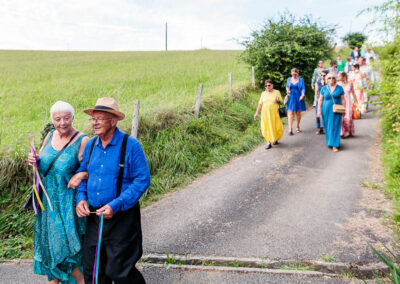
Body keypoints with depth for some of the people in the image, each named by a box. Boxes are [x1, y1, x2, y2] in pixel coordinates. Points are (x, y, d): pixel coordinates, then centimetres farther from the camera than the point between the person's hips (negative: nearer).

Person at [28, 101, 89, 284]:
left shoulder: (82, 141, -14)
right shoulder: (50, 136, 4)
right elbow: (42, 160, 18)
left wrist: (82, 175, -29)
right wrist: (34, 161, -3)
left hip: (69, 203, -6)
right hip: (48, 201, 7)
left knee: (67, 246, -3)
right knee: (50, 242, 17)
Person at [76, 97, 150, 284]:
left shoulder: (130, 145, -12)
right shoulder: (90, 145, 5)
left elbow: (142, 180, -13)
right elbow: (81, 173, 16)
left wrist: (115, 205, -21)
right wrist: (80, 198, -3)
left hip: (121, 217, -5)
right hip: (94, 215, 6)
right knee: (92, 269, 13)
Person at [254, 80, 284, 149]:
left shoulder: (277, 92, 2)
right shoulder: (263, 93, 8)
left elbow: (281, 102, 4)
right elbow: (260, 104, 8)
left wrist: (278, 101, -18)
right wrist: (256, 113, 3)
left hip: (274, 113, -2)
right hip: (266, 113, 2)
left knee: (276, 127, -1)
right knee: (267, 127, -3)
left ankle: (276, 139, 27)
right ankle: (269, 142, 4)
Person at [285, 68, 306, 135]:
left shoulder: (301, 80, 2)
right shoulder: (289, 79, 8)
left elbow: (303, 88, -3)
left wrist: (302, 95, -21)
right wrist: (287, 91, -2)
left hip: (298, 98, 0)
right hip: (291, 98, 1)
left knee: (298, 112, 7)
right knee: (290, 113, -10)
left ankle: (297, 127, 24)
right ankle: (290, 129, -16)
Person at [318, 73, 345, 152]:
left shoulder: (339, 88, 1)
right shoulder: (324, 88, 3)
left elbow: (342, 99, 3)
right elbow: (320, 100, 5)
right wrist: (319, 110, -1)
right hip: (326, 110, 1)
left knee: (335, 127, -6)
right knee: (328, 127, 7)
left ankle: (335, 145, -6)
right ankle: (330, 142, 27)